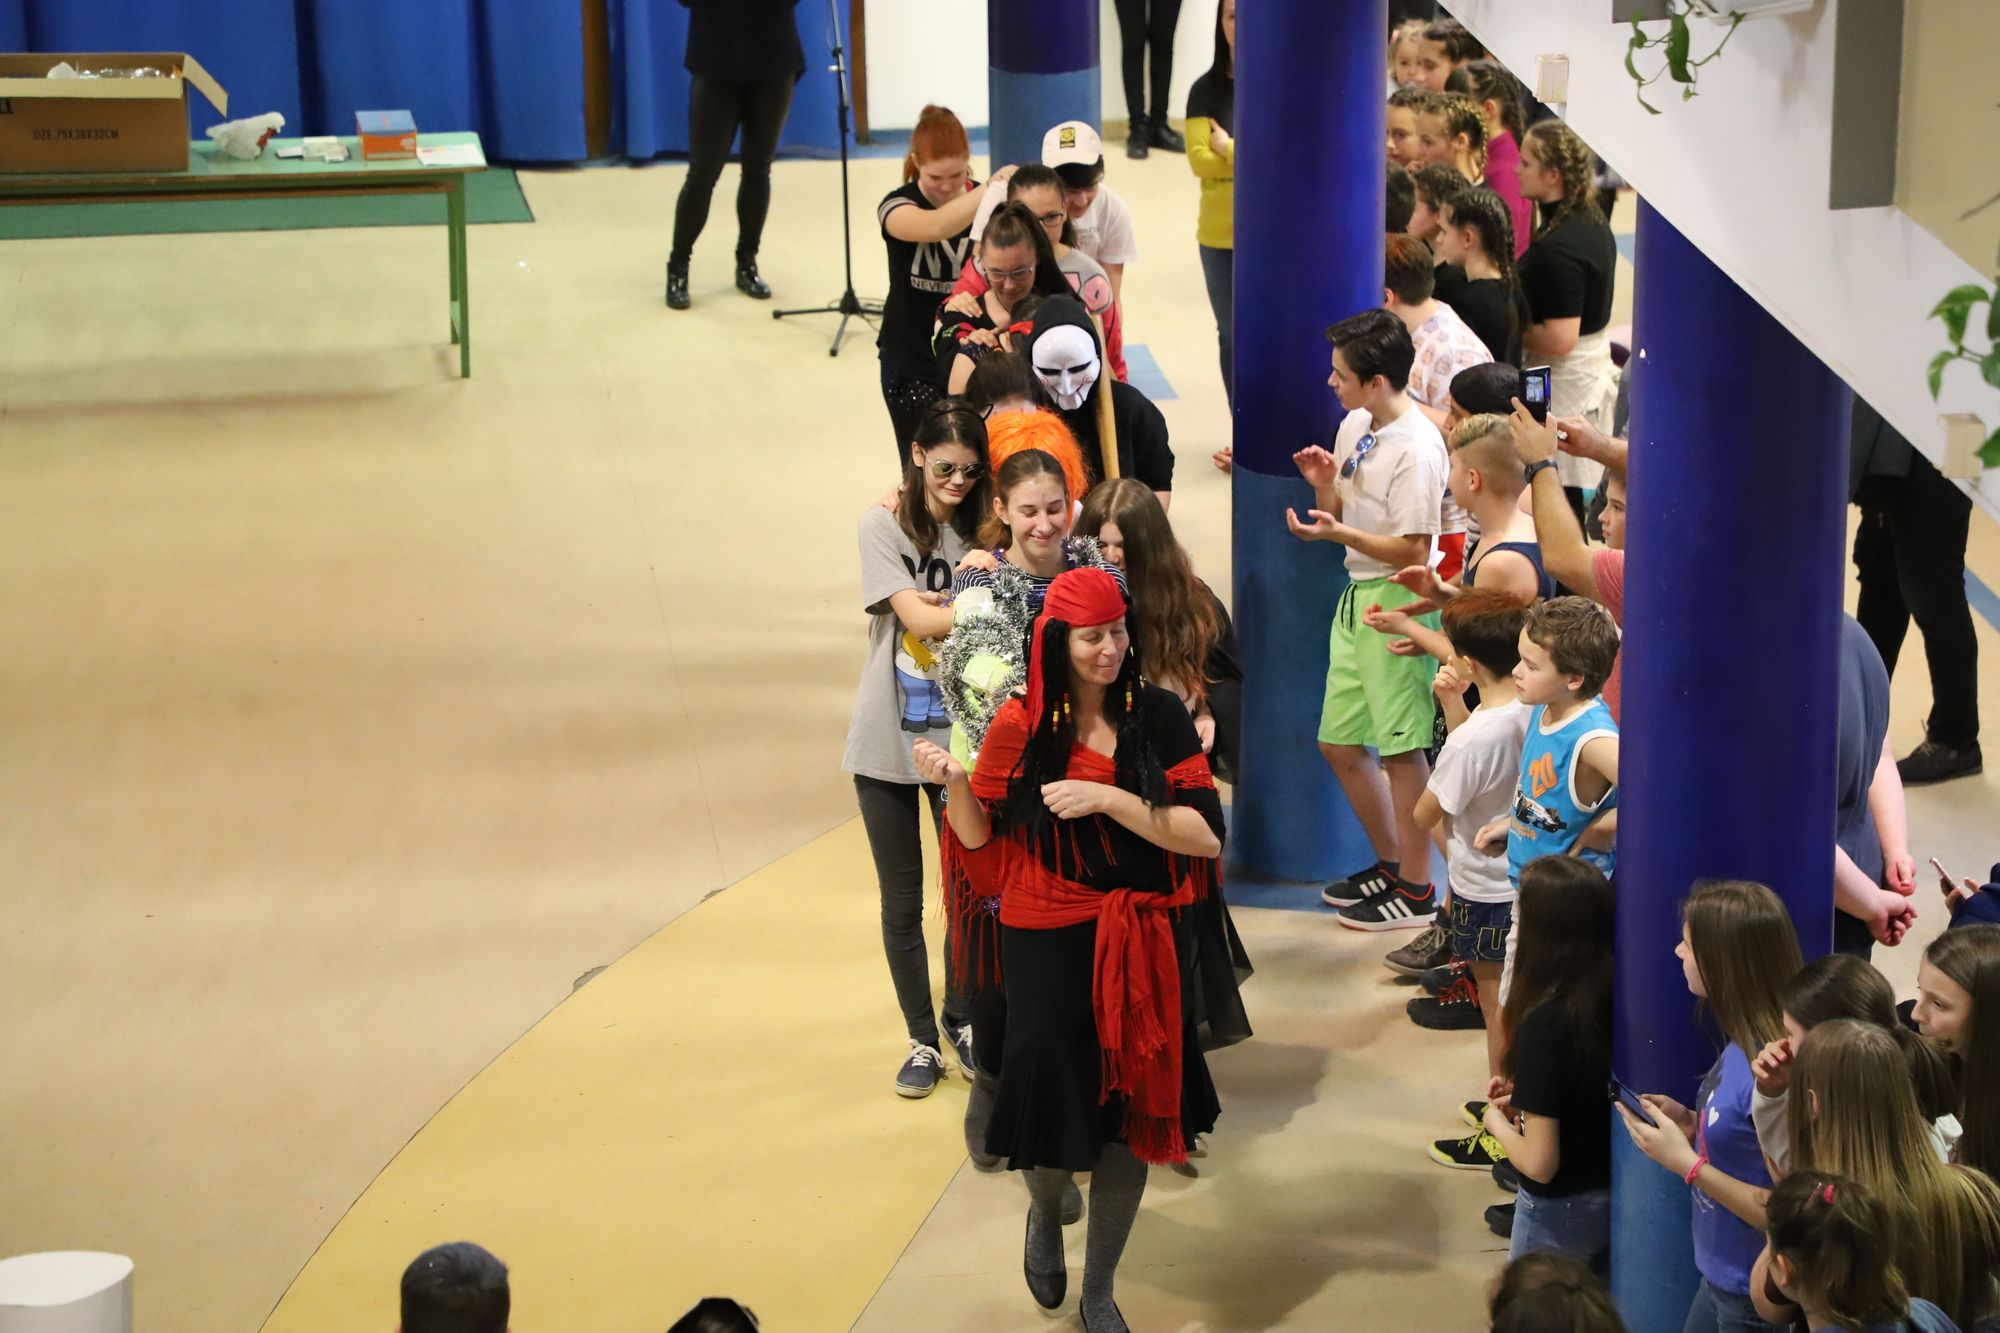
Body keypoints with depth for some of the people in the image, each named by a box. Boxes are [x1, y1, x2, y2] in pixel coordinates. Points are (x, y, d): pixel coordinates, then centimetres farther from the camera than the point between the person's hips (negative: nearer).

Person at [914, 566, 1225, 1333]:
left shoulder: (1158, 716, -7)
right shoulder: (1021, 725, -8)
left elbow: (1207, 836, -12)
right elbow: (978, 835, 2)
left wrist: (1109, 799, -21)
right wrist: (952, 782, -17)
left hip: (1144, 943, 1)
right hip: (1049, 945, -1)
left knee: (1130, 1120, 8)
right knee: (1055, 1120, 3)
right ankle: (1044, 1216, 41)